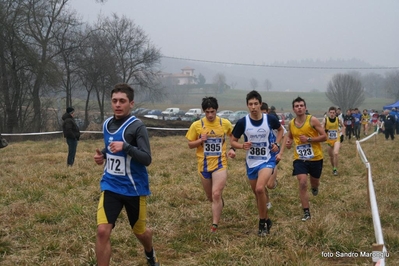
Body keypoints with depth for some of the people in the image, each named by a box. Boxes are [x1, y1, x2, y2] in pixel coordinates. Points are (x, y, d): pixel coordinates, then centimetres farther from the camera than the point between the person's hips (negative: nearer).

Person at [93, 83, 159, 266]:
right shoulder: (107, 124, 4)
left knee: (140, 231, 16)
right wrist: (103, 156, 1)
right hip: (110, 187, 4)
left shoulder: (137, 126, -15)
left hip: (134, 188, -3)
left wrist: (125, 146, -32)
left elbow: (147, 159, -20)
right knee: (102, 231, -14)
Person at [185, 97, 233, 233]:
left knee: (216, 195, -16)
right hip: (204, 165, 2)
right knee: (210, 197, 16)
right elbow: (190, 145, 2)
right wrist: (201, 140, -17)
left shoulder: (225, 123, -4)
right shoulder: (196, 125, -6)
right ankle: (219, 204, 51)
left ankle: (214, 226, -10)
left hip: (220, 164, -2)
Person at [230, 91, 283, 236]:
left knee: (259, 188, -24)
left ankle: (262, 222, -7)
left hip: (267, 160, -3)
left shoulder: (270, 119, -10)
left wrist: (277, 144, -2)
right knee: (256, 193, 14)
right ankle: (266, 220, 36)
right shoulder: (242, 122, -10)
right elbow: (233, 141, 0)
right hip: (251, 162, 3)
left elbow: (280, 130, 13)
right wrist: (242, 146, -21)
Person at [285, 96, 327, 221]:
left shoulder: (313, 120, -13)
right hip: (300, 158, 1)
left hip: (315, 158, -1)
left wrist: (309, 139, -23)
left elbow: (324, 136, -11)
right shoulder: (291, 124, 0)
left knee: (315, 182, 17)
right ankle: (306, 212, -3)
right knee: (302, 184, -12)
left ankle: (314, 187, 58)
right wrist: (289, 142, -3)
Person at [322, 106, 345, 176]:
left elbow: (343, 126, 16)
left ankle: (335, 169, -11)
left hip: (336, 140, -1)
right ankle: (334, 168, 35)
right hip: (329, 141, 1)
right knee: (331, 156, 11)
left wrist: (341, 130, 0)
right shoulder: (325, 120, -9)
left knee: (336, 153, -23)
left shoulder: (338, 119, -5)